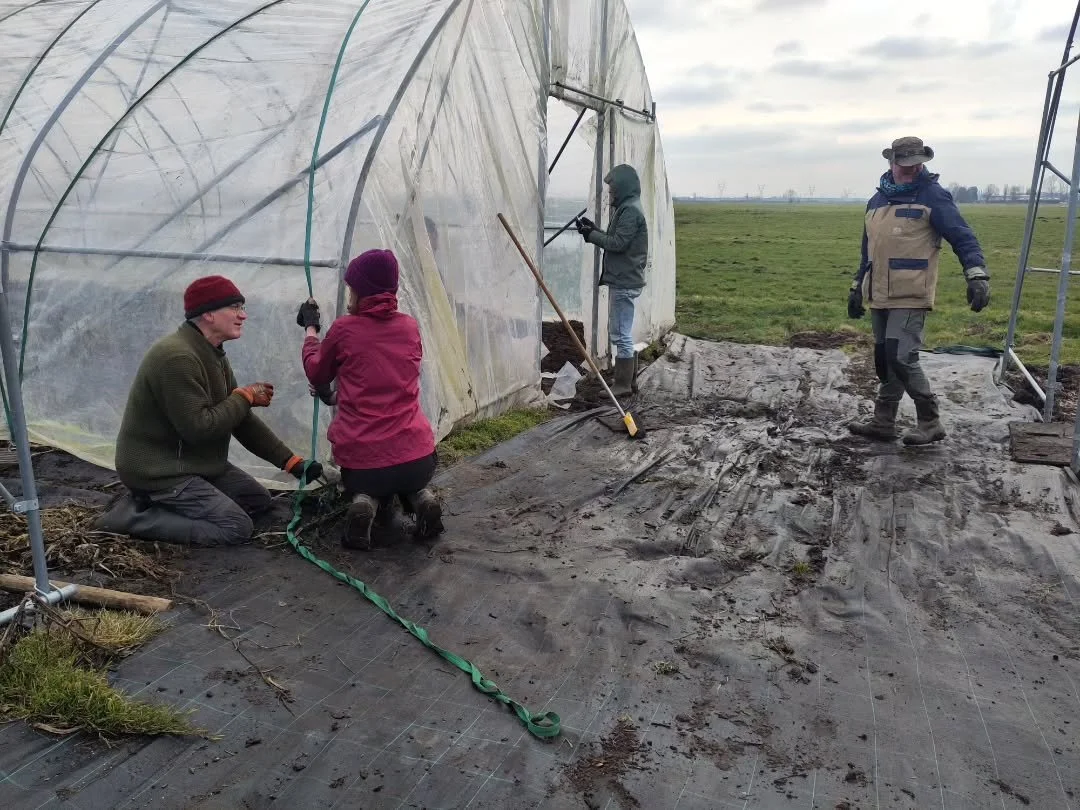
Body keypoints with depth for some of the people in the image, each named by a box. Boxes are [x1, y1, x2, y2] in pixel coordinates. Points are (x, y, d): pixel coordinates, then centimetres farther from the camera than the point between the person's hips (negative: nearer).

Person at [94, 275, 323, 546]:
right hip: (159, 471, -10)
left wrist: (291, 461, 0)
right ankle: (134, 515, -6)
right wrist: (244, 397, -15)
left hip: (193, 462, 10)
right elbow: (198, 428, -30)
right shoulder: (178, 358, -26)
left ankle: (155, 503, 12)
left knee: (259, 500, 14)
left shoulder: (213, 354, 6)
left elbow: (241, 419, 7)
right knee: (237, 527, -15)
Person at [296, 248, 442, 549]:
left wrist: (310, 329, 31)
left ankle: (367, 503, -2)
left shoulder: (344, 329, -3)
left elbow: (316, 374, 16)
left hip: (360, 462, -2)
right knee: (407, 481, 38)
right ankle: (420, 499, 5)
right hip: (416, 459, 2)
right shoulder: (410, 327, 6)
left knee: (365, 484, 33)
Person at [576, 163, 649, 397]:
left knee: (621, 334, -7)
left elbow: (618, 243, -19)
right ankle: (628, 381, 22)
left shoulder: (631, 210, -13)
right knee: (622, 334, 15)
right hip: (623, 279, 10)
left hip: (624, 282, -10)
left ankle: (623, 385, -2)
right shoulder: (627, 208, 17)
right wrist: (595, 230, 7)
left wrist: (591, 235, -11)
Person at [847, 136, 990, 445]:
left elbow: (963, 237, -12)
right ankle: (883, 422, 22)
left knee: (901, 358, -13)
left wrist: (977, 276, -25)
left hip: (910, 296, -7)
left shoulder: (933, 195, -5)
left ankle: (930, 423, 2)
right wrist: (857, 287, 24)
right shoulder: (877, 200, 16)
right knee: (884, 360, 12)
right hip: (880, 296, 7)